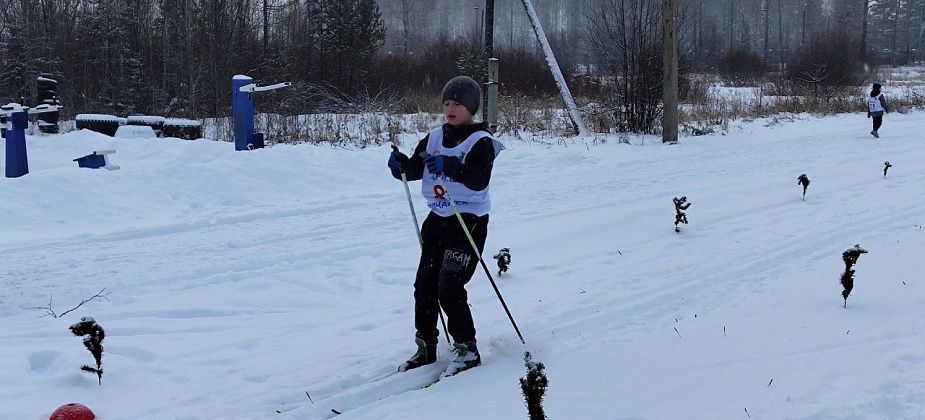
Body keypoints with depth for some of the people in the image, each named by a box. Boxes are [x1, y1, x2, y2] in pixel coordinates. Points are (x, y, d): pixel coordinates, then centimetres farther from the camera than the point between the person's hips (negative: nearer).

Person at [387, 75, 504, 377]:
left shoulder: (481, 141, -10)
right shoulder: (435, 137, 11)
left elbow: (479, 179, -23)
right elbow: (415, 168, 9)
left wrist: (450, 166, -36)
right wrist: (401, 164, -13)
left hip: (469, 220, -7)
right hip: (437, 218, 7)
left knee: (449, 287, -14)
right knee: (424, 284, 8)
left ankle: (467, 349, -2)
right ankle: (425, 348, 19)